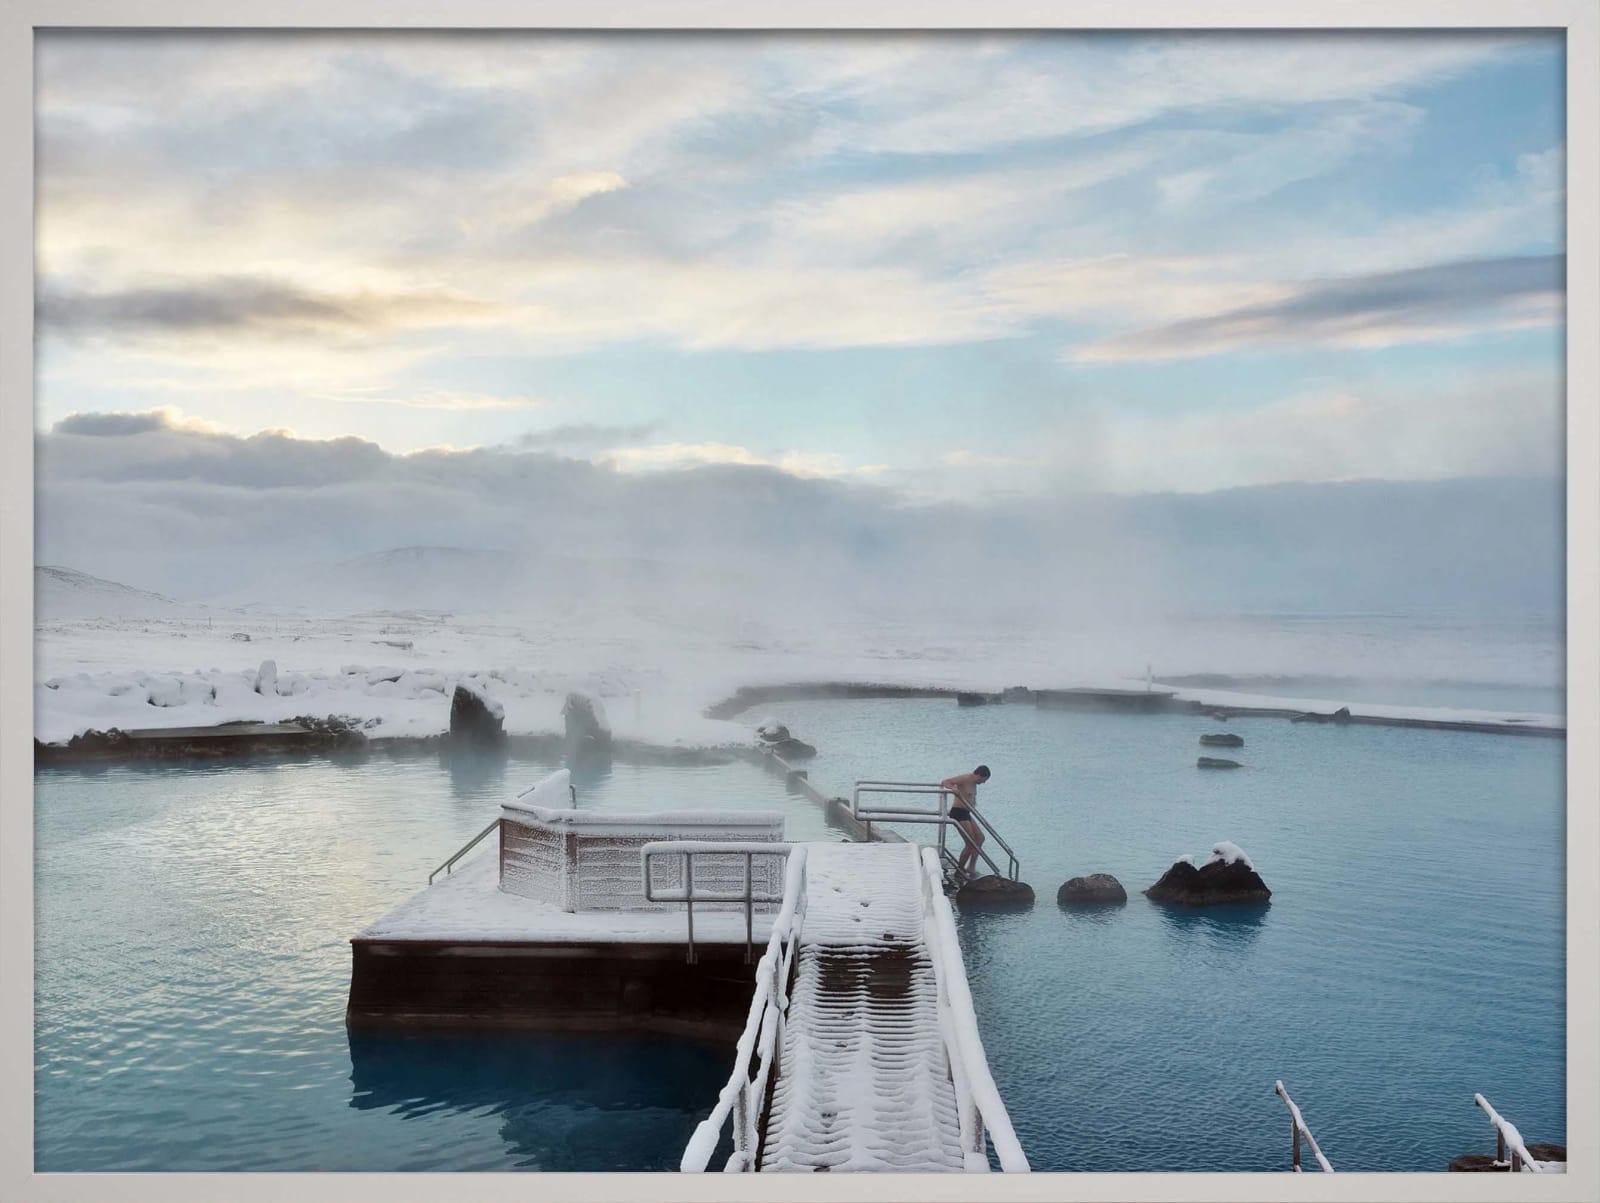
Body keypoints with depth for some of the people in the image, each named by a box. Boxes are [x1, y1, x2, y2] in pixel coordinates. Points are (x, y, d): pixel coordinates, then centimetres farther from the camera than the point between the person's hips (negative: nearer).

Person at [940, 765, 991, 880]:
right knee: (971, 844, -7)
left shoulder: (973, 783, 12)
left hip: (966, 813, 10)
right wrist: (953, 789, -40)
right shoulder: (965, 778, -16)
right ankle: (960, 870, 7)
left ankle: (971, 867, 17)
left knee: (980, 838, 12)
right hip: (958, 812, -10)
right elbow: (944, 782, -22)